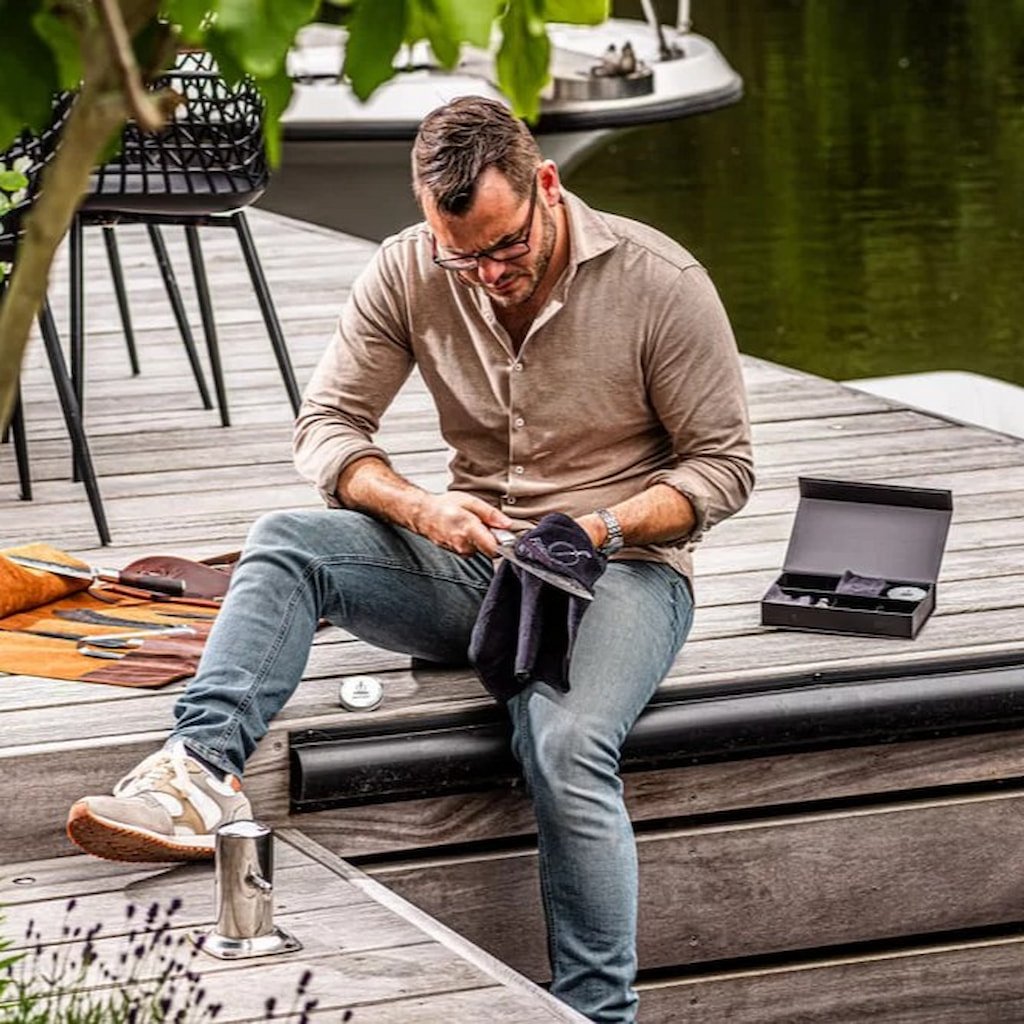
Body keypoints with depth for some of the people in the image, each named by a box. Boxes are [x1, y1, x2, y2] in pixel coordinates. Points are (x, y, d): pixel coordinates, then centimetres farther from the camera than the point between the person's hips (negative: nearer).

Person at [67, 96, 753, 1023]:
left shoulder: (661, 283, -11)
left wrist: (602, 527, -22)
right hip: (473, 560, 4)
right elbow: (327, 425, 0)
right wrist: (422, 509, -20)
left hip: (622, 566, -4)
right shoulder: (408, 273, -2)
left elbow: (724, 465, -5)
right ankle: (201, 772, -39)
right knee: (284, 542, -21)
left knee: (568, 747, -34)